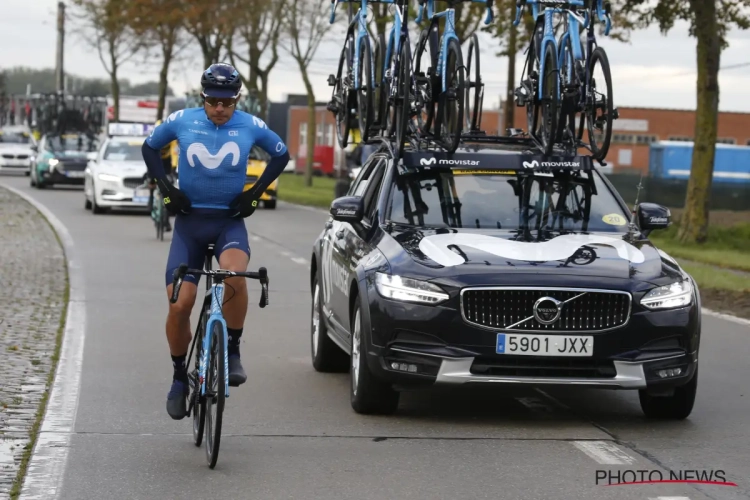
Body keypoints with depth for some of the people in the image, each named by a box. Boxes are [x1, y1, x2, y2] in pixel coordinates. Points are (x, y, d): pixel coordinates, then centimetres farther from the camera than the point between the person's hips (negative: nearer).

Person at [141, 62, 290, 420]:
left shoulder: (250, 126, -2)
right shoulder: (181, 121, -2)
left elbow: (281, 154, 15)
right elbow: (150, 148, 14)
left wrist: (255, 192, 5)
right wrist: (166, 188, 2)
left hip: (230, 221, -1)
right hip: (189, 220, 1)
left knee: (234, 274, -34)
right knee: (180, 305, -8)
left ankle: (232, 353, -16)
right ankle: (179, 378, 14)